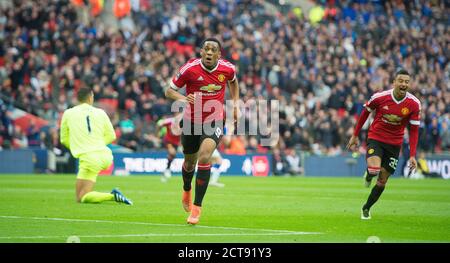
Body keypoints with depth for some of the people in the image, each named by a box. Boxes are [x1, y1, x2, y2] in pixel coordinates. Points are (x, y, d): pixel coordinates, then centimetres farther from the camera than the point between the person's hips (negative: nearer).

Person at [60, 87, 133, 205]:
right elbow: (111, 136, 17)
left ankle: (112, 196, -26)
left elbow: (64, 140, 15)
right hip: (105, 156, 5)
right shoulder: (100, 113, 9)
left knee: (81, 199, -6)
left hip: (89, 159, -5)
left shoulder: (68, 113, 6)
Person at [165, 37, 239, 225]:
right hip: (192, 120, 1)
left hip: (215, 120, -1)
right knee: (190, 161, 15)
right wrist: (182, 98, -29)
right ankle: (186, 191, 52)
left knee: (204, 157, -23)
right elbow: (169, 91, -9)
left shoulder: (227, 69, -10)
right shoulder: (189, 69, -17)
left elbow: (233, 81, 16)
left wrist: (235, 104, 9)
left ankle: (197, 207, -15)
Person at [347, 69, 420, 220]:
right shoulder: (379, 97, -16)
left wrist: (412, 155, -11)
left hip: (394, 144, 2)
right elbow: (365, 113, 2)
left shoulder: (414, 104, -12)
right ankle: (368, 175, 12)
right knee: (374, 169, -27)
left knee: (382, 181, 5)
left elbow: (414, 130, -5)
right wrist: (355, 135, 7)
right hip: (375, 138, -2)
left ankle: (366, 208, 28)